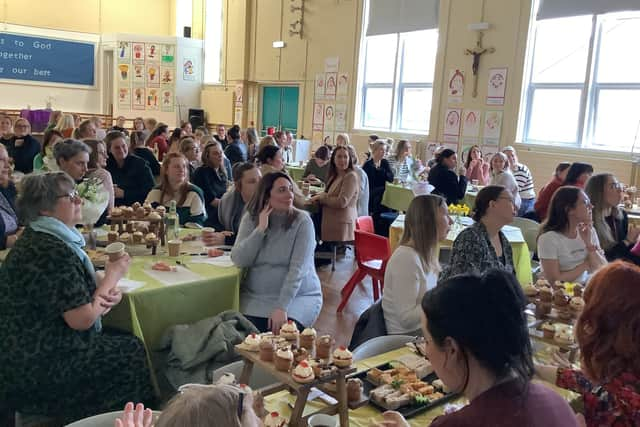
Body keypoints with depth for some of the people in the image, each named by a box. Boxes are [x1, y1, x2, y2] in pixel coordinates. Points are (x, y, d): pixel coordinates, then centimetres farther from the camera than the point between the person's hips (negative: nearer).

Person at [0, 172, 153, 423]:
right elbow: (82, 319, -24)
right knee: (132, 353, 1)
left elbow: (83, 286, 11)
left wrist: (110, 291, -11)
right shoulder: (50, 252, -25)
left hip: (35, 346, 9)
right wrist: (113, 276, -11)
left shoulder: (44, 238, 8)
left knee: (126, 341, 12)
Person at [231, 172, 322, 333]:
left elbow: (298, 269, -18)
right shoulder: (250, 218, 1)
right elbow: (238, 260, -9)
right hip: (255, 296, 2)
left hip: (299, 296, -2)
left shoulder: (302, 221, -10)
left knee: (282, 333, -27)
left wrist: (282, 308, -27)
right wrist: (261, 228, -17)